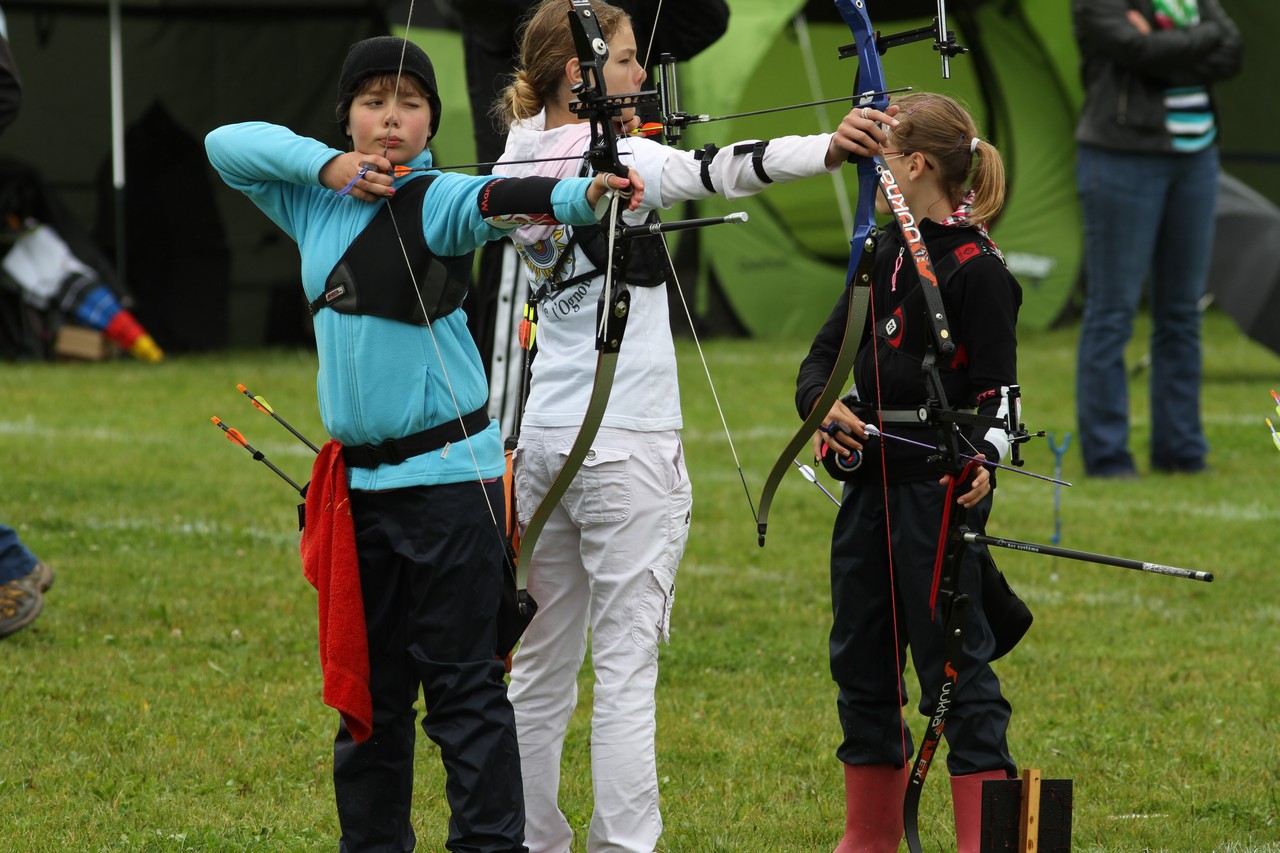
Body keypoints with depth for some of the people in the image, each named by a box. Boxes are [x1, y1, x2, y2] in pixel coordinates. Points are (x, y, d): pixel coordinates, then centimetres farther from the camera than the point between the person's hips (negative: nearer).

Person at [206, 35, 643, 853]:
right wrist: (325, 164, -7)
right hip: (360, 479, 6)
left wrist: (584, 195, -49)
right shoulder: (316, 200, 9)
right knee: (367, 685, 13)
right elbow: (227, 142, 8)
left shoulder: (434, 201, -9)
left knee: (463, 685, -8)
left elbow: (498, 203, -28)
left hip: (447, 472, -6)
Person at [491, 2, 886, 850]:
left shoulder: (520, 159, 8)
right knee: (626, 670, -7)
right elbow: (714, 171, -28)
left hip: (541, 438, 7)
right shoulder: (613, 160, -13)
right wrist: (825, 150, -42)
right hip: (623, 445, -7)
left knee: (542, 667, 14)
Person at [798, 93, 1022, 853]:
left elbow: (997, 390, -12)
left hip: (940, 488, -8)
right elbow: (824, 356, 13)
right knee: (862, 661, 13)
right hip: (871, 481, 8)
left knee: (955, 664, -6)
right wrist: (824, 404, -8)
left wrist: (984, 457, -30)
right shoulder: (882, 254, 12)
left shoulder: (977, 269, -11)